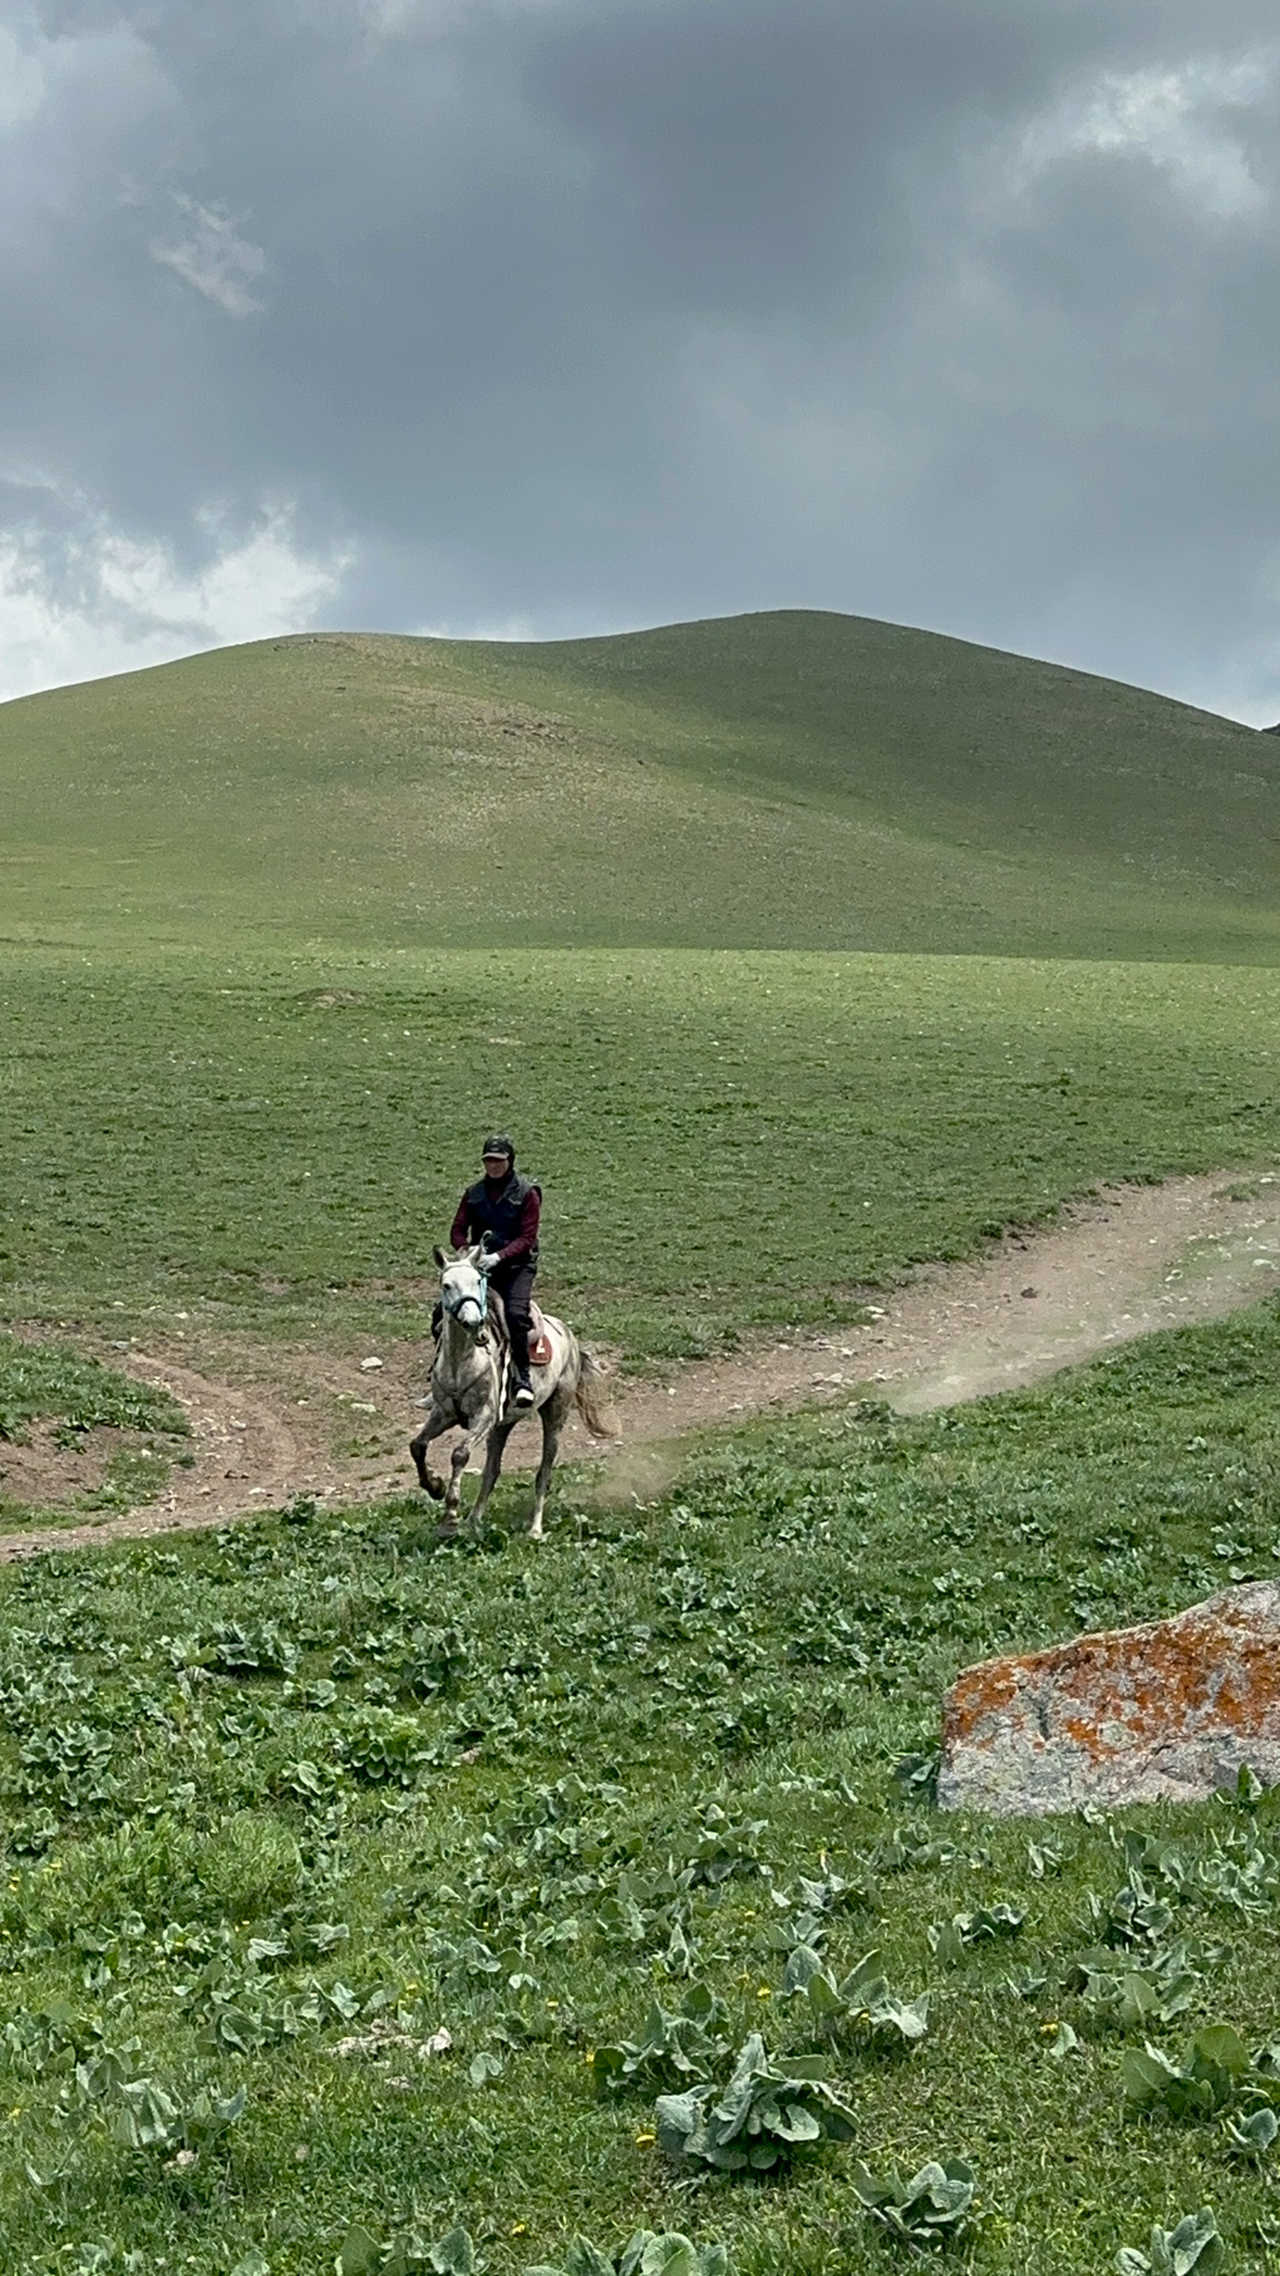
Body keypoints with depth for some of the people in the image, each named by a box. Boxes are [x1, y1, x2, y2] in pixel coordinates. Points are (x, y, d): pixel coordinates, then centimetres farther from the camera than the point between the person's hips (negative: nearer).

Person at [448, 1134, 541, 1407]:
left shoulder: (527, 1193, -3)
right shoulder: (474, 1193, 10)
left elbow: (527, 1238, -9)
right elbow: (458, 1230, 8)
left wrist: (500, 1256, -24)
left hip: (517, 1264, -4)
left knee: (515, 1313, -30)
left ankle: (523, 1379, -22)